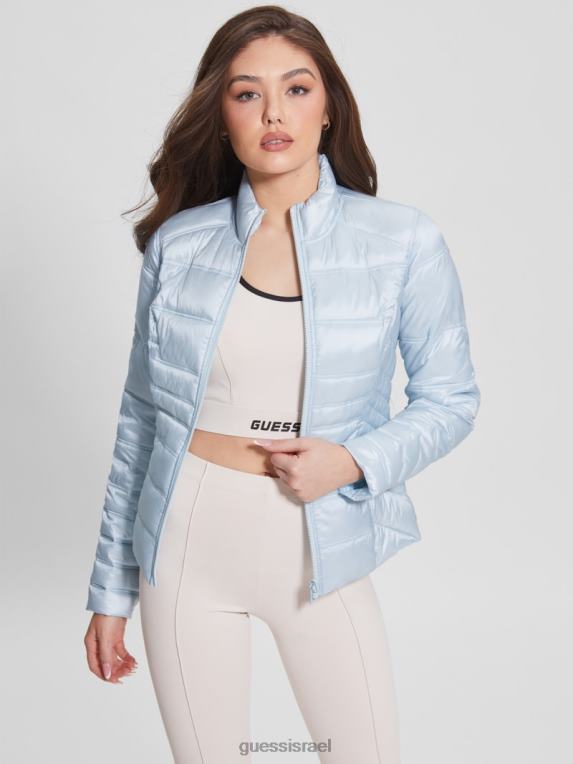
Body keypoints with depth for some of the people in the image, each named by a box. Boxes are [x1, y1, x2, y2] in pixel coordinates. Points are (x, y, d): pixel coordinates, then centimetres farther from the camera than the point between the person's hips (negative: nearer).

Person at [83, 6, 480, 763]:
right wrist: (111, 590, 6)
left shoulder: (403, 241, -6)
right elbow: (141, 419, 4)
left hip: (319, 547, -1)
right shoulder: (178, 243, -3)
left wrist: (355, 461, -17)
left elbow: (451, 400, 2)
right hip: (188, 543, 1)